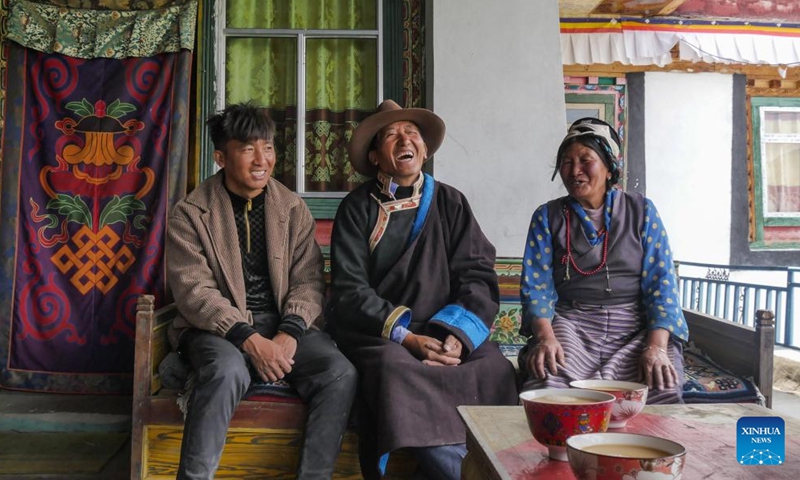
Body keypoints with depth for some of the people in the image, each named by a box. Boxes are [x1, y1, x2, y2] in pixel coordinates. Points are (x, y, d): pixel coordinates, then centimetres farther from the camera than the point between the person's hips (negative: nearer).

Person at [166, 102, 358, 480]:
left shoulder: (293, 209, 7)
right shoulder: (190, 213, -2)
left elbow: (308, 281, 2)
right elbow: (194, 292, -11)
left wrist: (289, 333, -17)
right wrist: (249, 339, -23)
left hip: (282, 324, 3)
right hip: (217, 328, -3)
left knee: (340, 373, -22)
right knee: (228, 370, -36)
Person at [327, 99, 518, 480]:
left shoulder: (450, 203, 11)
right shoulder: (357, 208, 5)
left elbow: (478, 276, 4)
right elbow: (349, 291, -3)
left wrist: (458, 334, -14)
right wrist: (407, 338, -15)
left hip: (445, 333, 2)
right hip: (378, 335, -2)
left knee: (493, 370, -25)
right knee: (397, 369, -33)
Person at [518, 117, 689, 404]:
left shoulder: (642, 211, 10)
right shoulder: (547, 217, 10)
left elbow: (661, 283, 1)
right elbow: (536, 286, 2)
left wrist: (656, 348, -15)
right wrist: (545, 337, -18)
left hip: (637, 325, 1)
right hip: (572, 324, 0)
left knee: (661, 390, -31)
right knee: (546, 387, -32)